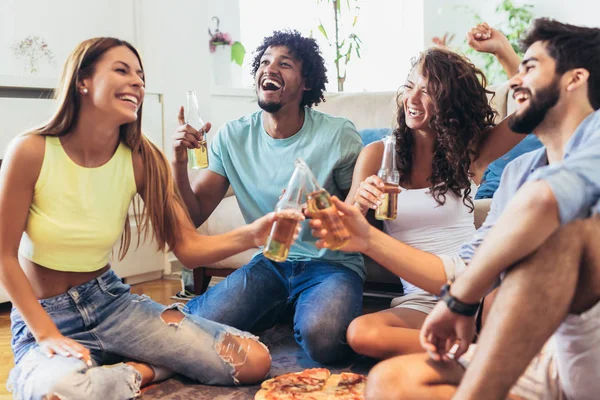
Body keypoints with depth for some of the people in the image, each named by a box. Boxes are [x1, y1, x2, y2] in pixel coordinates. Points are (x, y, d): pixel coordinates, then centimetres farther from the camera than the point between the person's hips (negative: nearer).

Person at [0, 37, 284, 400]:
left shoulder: (142, 160, -6)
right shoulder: (32, 152, -16)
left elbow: (188, 247, -10)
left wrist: (249, 235, -30)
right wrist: (47, 335, -17)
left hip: (111, 301, 4)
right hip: (45, 316, -3)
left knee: (253, 361, -12)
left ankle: (129, 367, 5)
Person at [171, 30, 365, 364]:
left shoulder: (339, 134, -8)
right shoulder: (233, 136, 2)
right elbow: (192, 218, 0)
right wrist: (179, 162, -17)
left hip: (332, 264, -3)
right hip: (268, 264, 3)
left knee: (322, 338, -34)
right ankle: (286, 310, 7)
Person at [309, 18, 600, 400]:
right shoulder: (518, 172, 18)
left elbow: (544, 198, -30)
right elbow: (464, 273, 16)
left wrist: (459, 300, -20)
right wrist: (370, 239, 8)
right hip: (546, 361, 6)